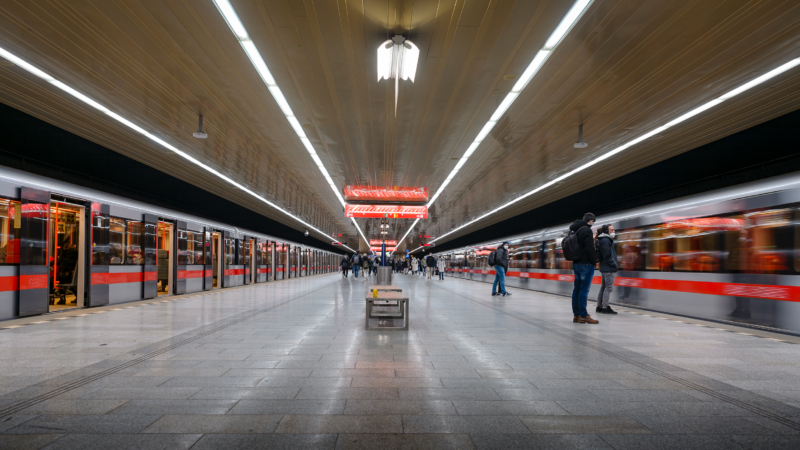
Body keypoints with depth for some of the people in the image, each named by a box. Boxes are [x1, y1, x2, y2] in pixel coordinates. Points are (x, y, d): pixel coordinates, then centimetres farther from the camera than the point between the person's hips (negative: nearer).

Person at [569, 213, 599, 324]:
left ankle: (576, 315, 13)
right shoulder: (587, 230, -13)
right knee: (584, 290, -6)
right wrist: (594, 261, -7)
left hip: (576, 264, 9)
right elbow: (589, 249, -18)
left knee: (576, 289, 9)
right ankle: (583, 315, -3)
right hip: (586, 264, -8)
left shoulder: (573, 230, 15)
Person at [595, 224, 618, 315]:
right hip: (609, 268, -10)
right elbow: (607, 255, -18)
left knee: (603, 287, 12)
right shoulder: (606, 240, -13)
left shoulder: (603, 240, 19)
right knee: (608, 287, -8)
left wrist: (613, 264, 16)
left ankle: (599, 307, 16)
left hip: (604, 267, 10)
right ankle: (605, 307, -8)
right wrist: (614, 264, -11)